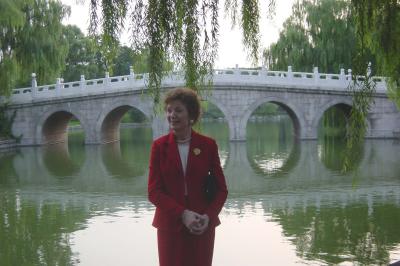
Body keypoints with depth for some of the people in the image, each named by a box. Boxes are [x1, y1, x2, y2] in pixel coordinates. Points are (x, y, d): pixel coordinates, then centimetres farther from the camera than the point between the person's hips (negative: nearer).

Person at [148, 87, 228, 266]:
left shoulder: (208, 145, -1)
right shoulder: (159, 146, -1)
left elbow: (222, 189, 2)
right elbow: (154, 192, -4)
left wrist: (209, 216, -13)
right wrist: (182, 214, -15)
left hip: (202, 225, 0)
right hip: (170, 225, 0)